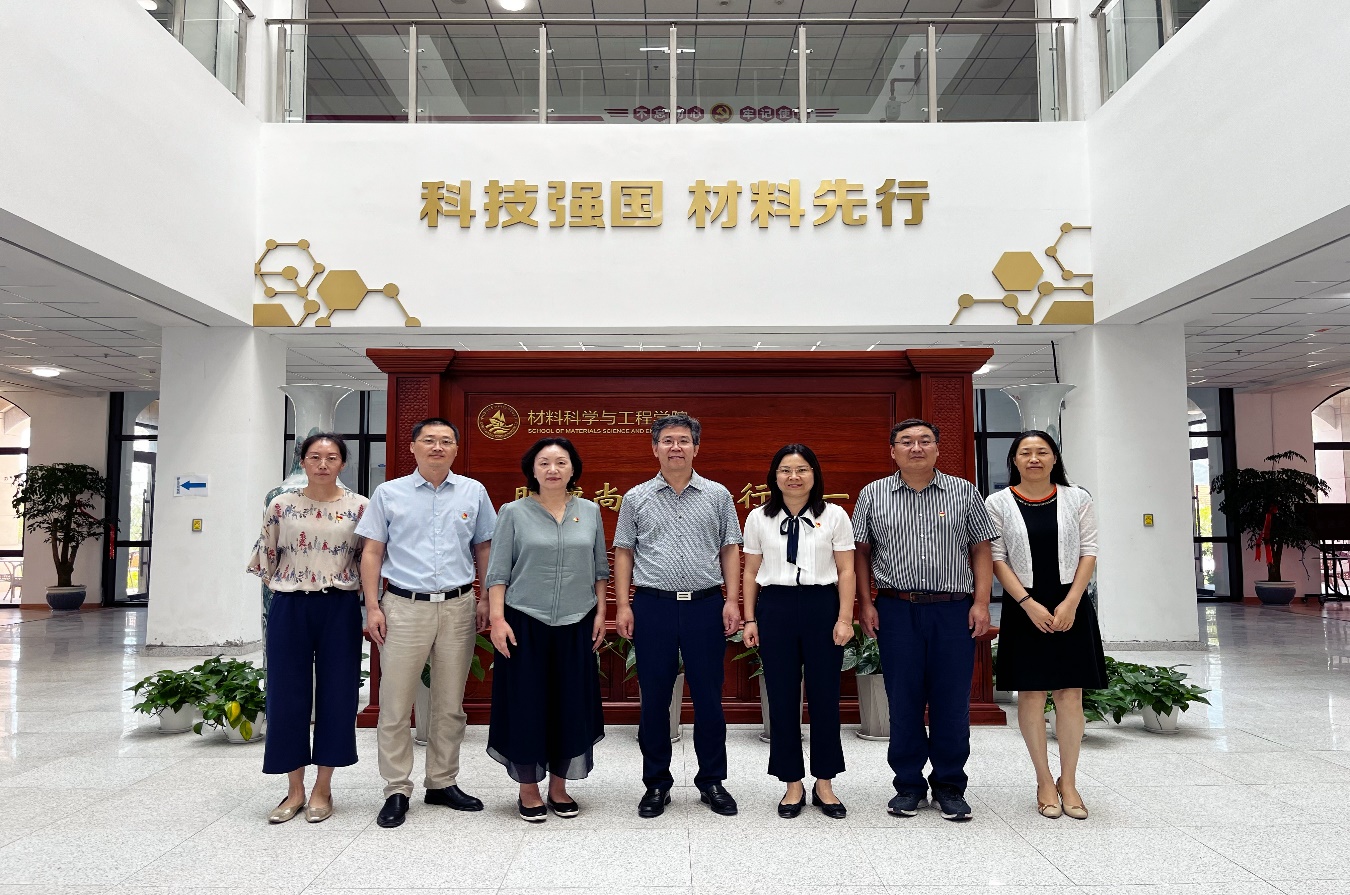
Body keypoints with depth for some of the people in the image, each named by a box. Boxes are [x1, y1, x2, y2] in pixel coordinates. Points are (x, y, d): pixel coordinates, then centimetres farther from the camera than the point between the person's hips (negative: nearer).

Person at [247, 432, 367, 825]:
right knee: (287, 694, 4)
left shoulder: (360, 507, -1)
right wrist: (286, 585, 4)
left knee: (335, 694, 4)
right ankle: (294, 789, 18)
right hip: (290, 608, 1)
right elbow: (264, 557, 9)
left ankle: (323, 788, 18)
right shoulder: (281, 505, 2)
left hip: (339, 609, -1)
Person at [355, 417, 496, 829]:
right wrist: (372, 606, -4)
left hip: (458, 608, 2)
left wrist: (486, 601, 6)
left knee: (450, 705, 11)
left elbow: (484, 549, 12)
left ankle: (443, 783, 24)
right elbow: (372, 552, 3)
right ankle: (397, 791, 13)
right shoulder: (388, 493, 3)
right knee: (395, 705, 0)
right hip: (404, 607, -1)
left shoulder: (473, 492, 7)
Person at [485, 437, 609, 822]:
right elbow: (498, 572, -3)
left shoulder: (590, 512, 6)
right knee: (527, 704, 2)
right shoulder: (514, 513, -2)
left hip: (576, 625, 3)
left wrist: (600, 613, 6)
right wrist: (497, 619, -10)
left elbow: (599, 569, 11)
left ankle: (559, 787, 22)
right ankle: (528, 790, 18)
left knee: (571, 705, 7)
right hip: (525, 624, -2)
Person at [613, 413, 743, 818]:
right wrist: (622, 605, 0)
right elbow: (624, 553, 7)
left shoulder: (717, 495, 6)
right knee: (654, 696, 6)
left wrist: (732, 600, -2)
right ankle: (656, 783, 19)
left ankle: (712, 781, 20)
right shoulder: (636, 498, 6)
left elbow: (730, 550, 7)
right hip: (653, 605, 0)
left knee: (708, 695, 6)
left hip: (705, 604, 0)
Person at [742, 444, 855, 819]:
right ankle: (793, 785, 19)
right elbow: (751, 572, 8)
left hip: (822, 605, -1)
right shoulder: (758, 518, 5)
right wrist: (749, 620, 4)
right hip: (775, 607, 1)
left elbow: (846, 571, 1)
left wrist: (845, 618, -5)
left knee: (825, 695, 5)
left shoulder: (834, 515, 2)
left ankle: (824, 784, 21)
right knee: (782, 697, 5)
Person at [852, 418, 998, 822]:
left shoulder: (964, 493, 7)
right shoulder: (873, 495, 6)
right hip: (896, 610, 0)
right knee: (903, 701, 5)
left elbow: (981, 550, 6)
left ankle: (949, 786, 18)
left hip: (954, 610, 0)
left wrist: (981, 602, -2)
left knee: (952, 701, 3)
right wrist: (866, 603, 1)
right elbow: (862, 552, 8)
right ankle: (908, 785, 18)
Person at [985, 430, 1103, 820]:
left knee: (1070, 694, 3)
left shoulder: (1076, 499, 5)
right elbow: (997, 558, -2)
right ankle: (1044, 781, 15)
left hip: (1070, 607, 1)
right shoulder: (998, 503, 1)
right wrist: (1028, 604, -12)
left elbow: (1088, 552, 2)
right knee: (1031, 694, 3)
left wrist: (1070, 603, -9)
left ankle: (1068, 781, 15)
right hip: (1024, 608, -1)